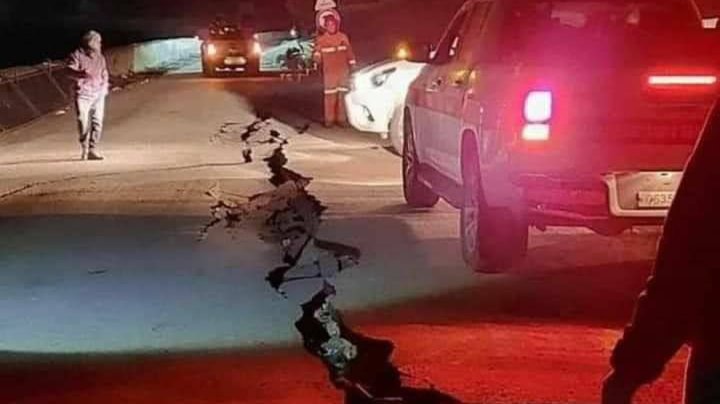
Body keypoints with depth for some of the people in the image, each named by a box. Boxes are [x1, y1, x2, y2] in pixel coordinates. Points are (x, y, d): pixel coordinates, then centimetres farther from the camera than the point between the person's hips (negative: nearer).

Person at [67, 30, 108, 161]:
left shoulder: (100, 58, 16)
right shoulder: (77, 56, -1)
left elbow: (105, 74, 26)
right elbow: (70, 70, -15)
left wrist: (105, 86, 9)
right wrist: (82, 74, -34)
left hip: (98, 94, 4)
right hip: (83, 93, -4)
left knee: (97, 122, -5)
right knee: (84, 122, -6)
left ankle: (93, 150, -1)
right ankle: (85, 149, 9)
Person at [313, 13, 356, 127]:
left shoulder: (343, 37, 5)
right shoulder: (321, 40, -2)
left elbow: (349, 53, 10)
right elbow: (317, 55, -1)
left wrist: (352, 66, 10)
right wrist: (317, 56, -24)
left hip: (343, 72, 2)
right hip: (329, 73, -2)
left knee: (342, 96, 4)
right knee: (330, 97, -3)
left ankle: (341, 118, 11)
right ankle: (329, 119, 4)